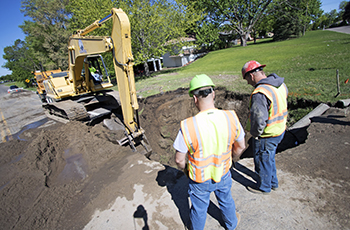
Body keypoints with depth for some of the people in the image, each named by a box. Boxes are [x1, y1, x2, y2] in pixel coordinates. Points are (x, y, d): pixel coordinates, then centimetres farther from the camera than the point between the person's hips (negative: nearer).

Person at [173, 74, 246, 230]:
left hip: (200, 180, -3)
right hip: (223, 174, 4)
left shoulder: (188, 126, -32)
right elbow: (240, 147, -5)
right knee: (226, 200, 33)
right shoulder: (231, 118, -21)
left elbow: (179, 159, -19)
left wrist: (185, 169, 3)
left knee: (199, 209, 25)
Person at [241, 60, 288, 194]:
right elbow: (281, 107, 11)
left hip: (266, 136, -9)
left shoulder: (259, 93, -30)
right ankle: (273, 182, 47)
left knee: (263, 162, 14)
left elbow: (258, 120, -29)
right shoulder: (281, 85, 0)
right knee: (270, 158, 27)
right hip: (280, 130, 9)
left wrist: (254, 133, -13)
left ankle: (264, 187, 37)